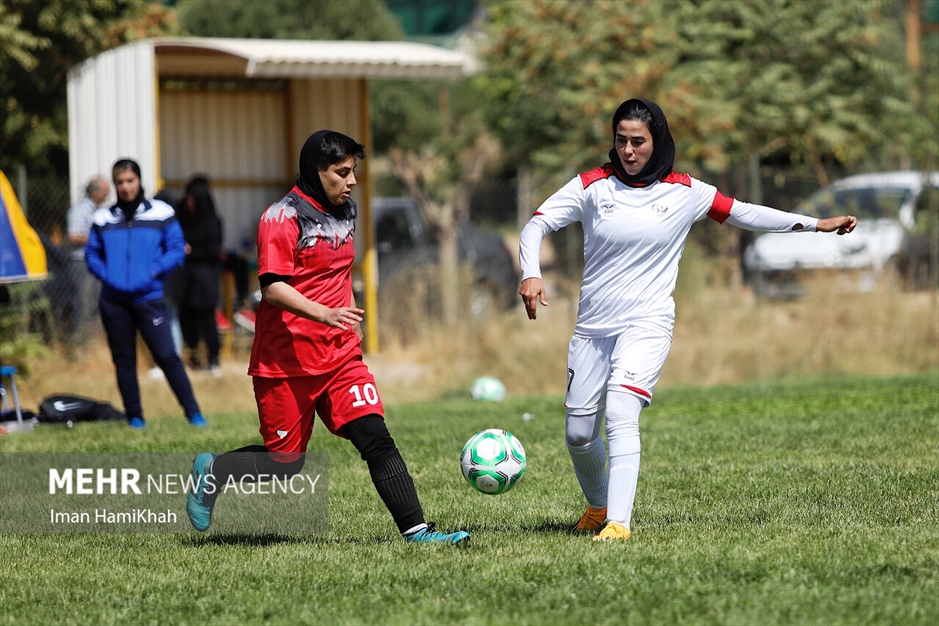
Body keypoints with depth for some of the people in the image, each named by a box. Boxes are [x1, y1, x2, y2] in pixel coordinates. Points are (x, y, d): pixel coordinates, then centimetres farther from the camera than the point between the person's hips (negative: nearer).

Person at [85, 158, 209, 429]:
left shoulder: (161, 213, 2)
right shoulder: (104, 218, 8)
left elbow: (176, 249, 3)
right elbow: (92, 254, 12)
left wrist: (155, 272, -10)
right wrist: (107, 276, -6)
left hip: (149, 297, -3)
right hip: (114, 300, 3)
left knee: (166, 356, -10)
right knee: (124, 360, 8)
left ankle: (193, 411, -4)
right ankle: (134, 415, 17)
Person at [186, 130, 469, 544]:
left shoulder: (343, 212, 13)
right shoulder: (283, 217, -12)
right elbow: (272, 287, -22)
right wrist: (324, 313, -34)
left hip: (340, 355, 6)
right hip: (287, 360, -6)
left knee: (376, 439, -9)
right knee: (284, 460, 1)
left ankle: (416, 530, -14)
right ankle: (211, 473, 25)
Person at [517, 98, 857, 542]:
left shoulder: (684, 193, 2)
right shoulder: (593, 186, 0)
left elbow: (743, 213, 12)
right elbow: (537, 224, -1)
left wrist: (816, 224, 11)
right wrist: (531, 274, -19)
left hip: (647, 324, -3)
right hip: (592, 327, 3)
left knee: (621, 414, -25)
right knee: (578, 434, 7)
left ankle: (619, 522, -29)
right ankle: (598, 506, 35)